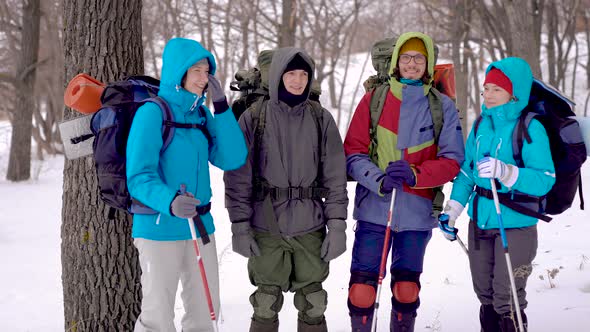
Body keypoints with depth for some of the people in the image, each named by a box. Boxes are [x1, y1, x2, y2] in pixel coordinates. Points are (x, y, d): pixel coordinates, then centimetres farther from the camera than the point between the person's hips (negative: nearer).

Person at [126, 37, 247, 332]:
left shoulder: (201, 114, 7)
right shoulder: (152, 112, -12)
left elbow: (232, 159, -1)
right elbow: (139, 177, -16)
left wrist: (221, 108, -8)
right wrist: (169, 202, -35)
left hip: (201, 227, 6)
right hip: (160, 227, -6)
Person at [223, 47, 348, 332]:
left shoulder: (321, 119, 3)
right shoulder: (253, 118, -1)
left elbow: (335, 177, 4)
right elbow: (238, 176, -2)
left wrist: (337, 225, -2)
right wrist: (240, 226, -7)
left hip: (310, 227, 2)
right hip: (266, 227, -1)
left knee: (313, 305, 7)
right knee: (266, 306, 4)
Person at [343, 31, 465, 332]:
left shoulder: (443, 106, 3)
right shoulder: (374, 99, 3)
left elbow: (452, 161, -1)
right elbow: (353, 153, -1)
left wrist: (414, 174, -19)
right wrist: (379, 179, -19)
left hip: (417, 211, 1)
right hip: (373, 207, 0)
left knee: (406, 288, 9)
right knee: (362, 287, -4)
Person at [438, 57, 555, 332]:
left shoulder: (530, 129, -12)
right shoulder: (481, 124, 6)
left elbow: (545, 180, -20)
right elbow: (466, 171, 13)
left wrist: (505, 171, -34)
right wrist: (452, 211, 6)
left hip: (515, 224, -6)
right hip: (480, 221, 6)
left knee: (507, 301, -3)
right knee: (485, 296, 17)